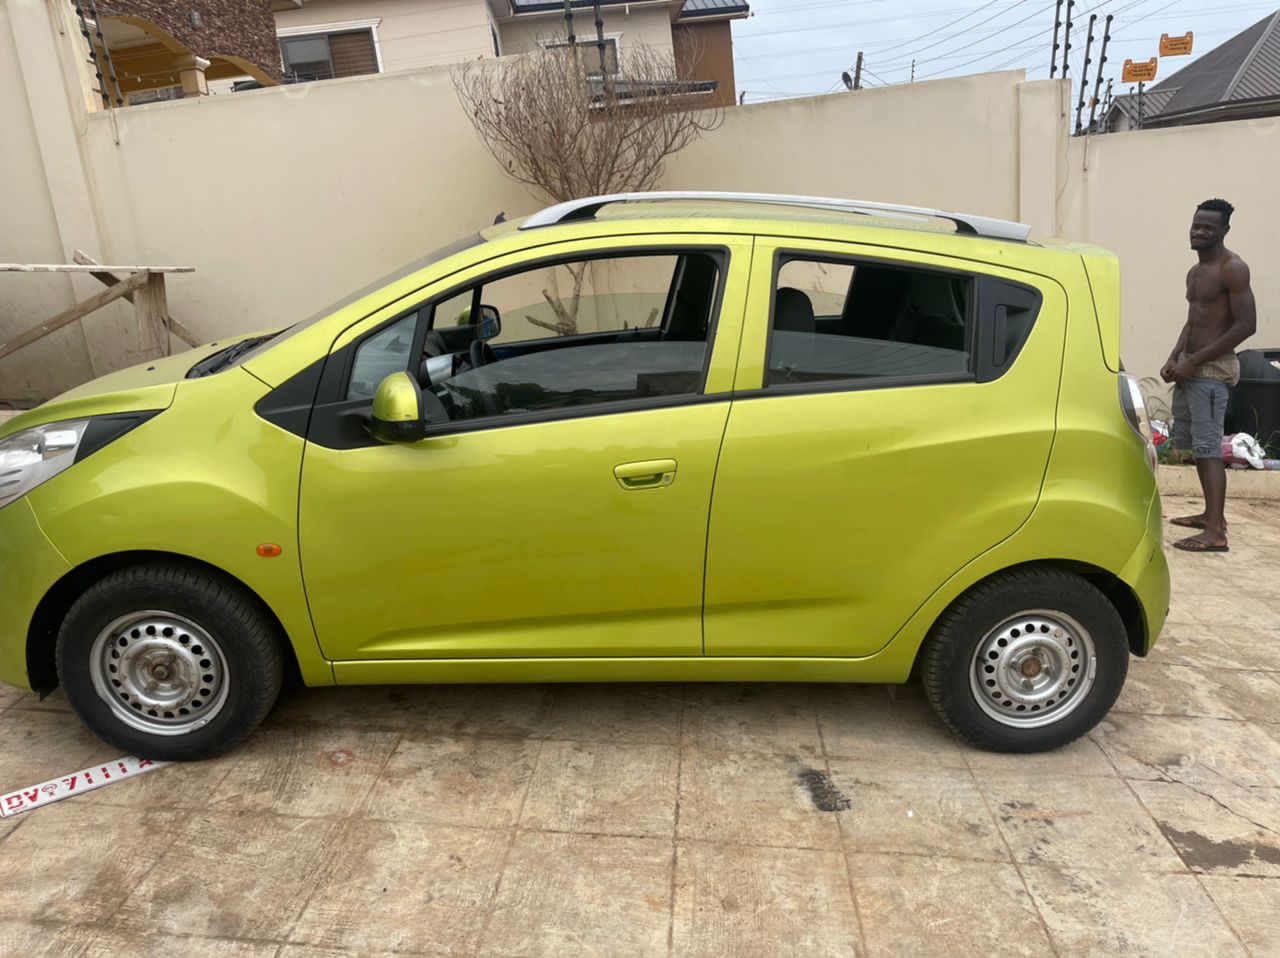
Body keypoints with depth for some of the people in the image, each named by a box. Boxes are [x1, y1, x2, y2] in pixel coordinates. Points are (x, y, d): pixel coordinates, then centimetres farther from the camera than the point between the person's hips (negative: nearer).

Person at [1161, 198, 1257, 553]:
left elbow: (1246, 325, -19)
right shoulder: (1195, 272, 16)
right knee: (1194, 443, 14)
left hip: (1211, 370, -9)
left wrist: (1195, 362, -20)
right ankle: (1212, 514, 25)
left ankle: (1216, 532, -14)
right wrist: (1174, 358, 7)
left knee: (1208, 446, -13)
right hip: (1190, 368, 9)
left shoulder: (1233, 269, -12)